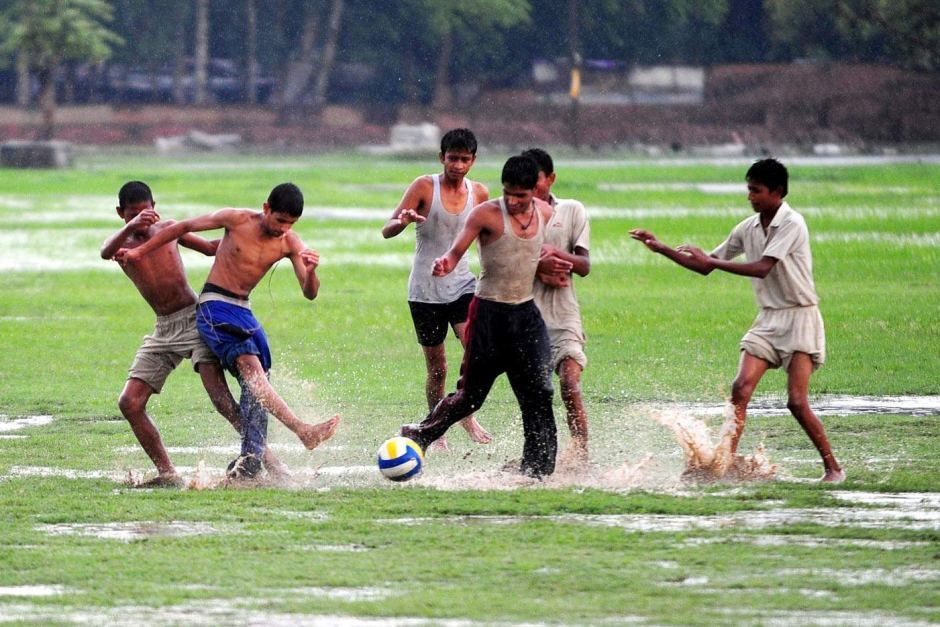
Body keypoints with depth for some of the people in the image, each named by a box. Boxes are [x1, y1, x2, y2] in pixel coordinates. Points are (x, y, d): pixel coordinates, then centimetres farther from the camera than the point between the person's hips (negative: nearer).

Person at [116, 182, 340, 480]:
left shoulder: (290, 243, 0)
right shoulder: (237, 220, -11)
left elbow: (309, 293, -6)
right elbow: (184, 227, 1)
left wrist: (311, 272, -29)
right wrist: (140, 251, 5)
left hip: (244, 313, 7)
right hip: (214, 308, -7)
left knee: (256, 387, -5)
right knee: (251, 367, -26)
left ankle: (248, 464, -4)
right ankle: (303, 430, -42)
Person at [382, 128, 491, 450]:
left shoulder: (479, 193, 4)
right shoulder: (424, 187, -7)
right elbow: (387, 230, -10)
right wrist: (404, 221, -33)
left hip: (461, 284, 2)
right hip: (425, 290, -2)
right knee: (437, 368, 3)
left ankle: (466, 413, -6)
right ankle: (436, 430, 20)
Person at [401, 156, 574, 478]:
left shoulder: (544, 213, 6)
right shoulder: (487, 214, -12)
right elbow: (457, 251, -17)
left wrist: (547, 265, 4)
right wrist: (445, 264, -38)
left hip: (526, 314, 5)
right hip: (489, 313, -5)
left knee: (538, 393, -2)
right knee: (471, 394, 1)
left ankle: (537, 469, 5)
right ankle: (422, 434, 24)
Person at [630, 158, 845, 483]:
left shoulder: (792, 224, -15)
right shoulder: (748, 228, 7)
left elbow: (762, 268, -25)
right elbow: (706, 267, 16)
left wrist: (709, 260, -20)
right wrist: (661, 249, 9)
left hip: (799, 318, -7)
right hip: (768, 319, 7)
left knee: (797, 401, -13)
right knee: (741, 388, -11)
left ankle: (833, 467, 1)